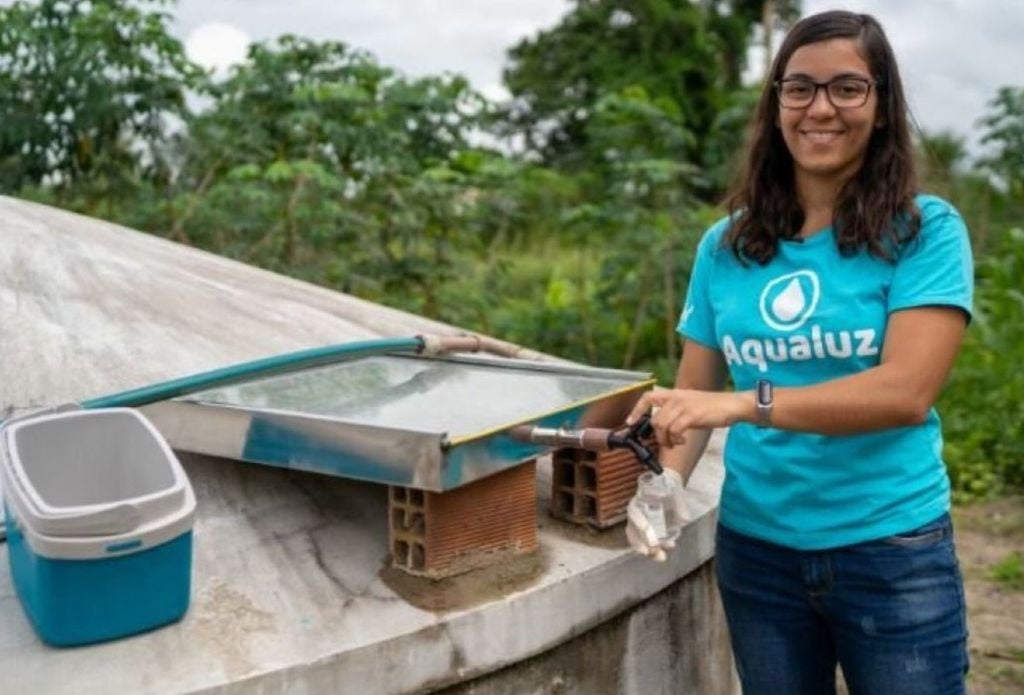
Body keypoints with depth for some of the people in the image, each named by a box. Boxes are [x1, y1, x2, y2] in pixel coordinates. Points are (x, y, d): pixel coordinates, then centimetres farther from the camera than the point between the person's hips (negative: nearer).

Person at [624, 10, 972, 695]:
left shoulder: (927, 232, -9)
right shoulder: (725, 245, 1)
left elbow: (907, 392, -21)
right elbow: (694, 392, 3)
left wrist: (746, 404, -31)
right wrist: (668, 479, -16)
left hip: (892, 554, -3)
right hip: (755, 550, 3)